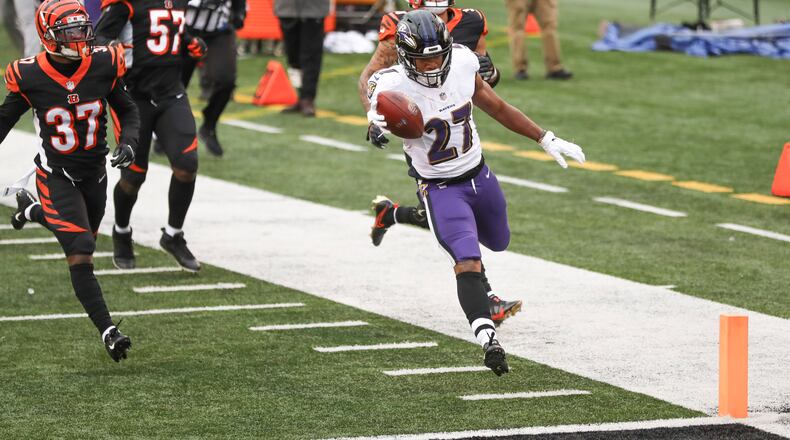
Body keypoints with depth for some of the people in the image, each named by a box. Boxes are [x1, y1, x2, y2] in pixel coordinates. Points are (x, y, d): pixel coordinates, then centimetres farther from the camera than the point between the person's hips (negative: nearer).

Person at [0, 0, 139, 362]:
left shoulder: (103, 66, -11)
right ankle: (107, 330, -12)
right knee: (80, 256, -15)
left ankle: (31, 209, 51)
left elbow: (128, 112, 3)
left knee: (83, 240, 25)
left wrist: (128, 142, -17)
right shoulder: (30, 77, -16)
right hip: (56, 175, -4)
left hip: (94, 172, 4)